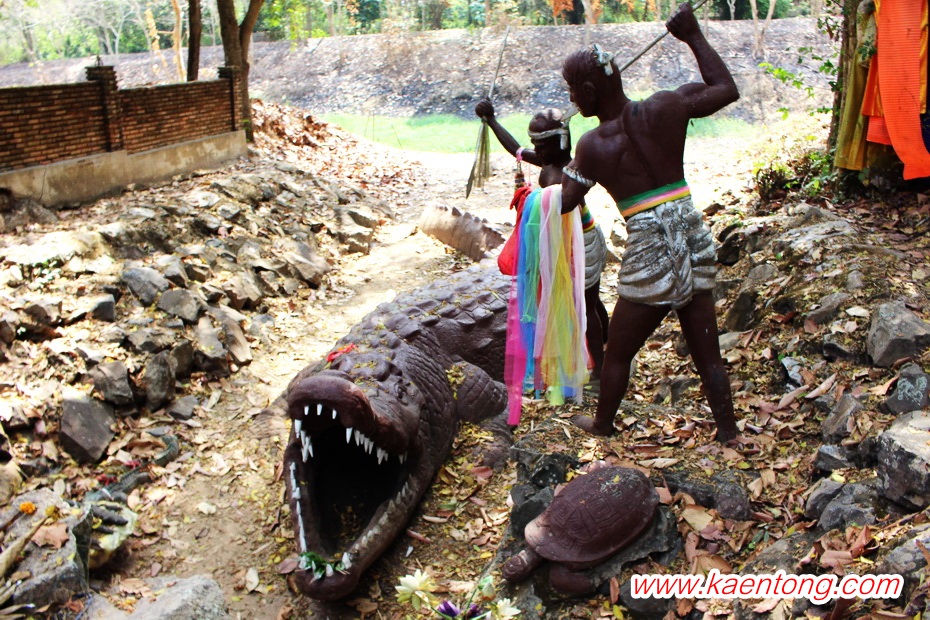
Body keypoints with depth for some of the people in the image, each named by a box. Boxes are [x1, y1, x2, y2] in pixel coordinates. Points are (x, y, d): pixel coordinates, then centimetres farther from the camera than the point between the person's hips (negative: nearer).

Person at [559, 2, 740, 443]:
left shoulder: (593, 146, -10)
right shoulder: (667, 107, -3)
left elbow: (565, 203, 1)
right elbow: (726, 89, 12)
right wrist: (694, 37, 18)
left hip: (649, 254, -4)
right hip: (695, 243, 4)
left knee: (618, 353, 17)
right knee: (707, 353, 15)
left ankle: (602, 425, 36)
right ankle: (728, 435, 23)